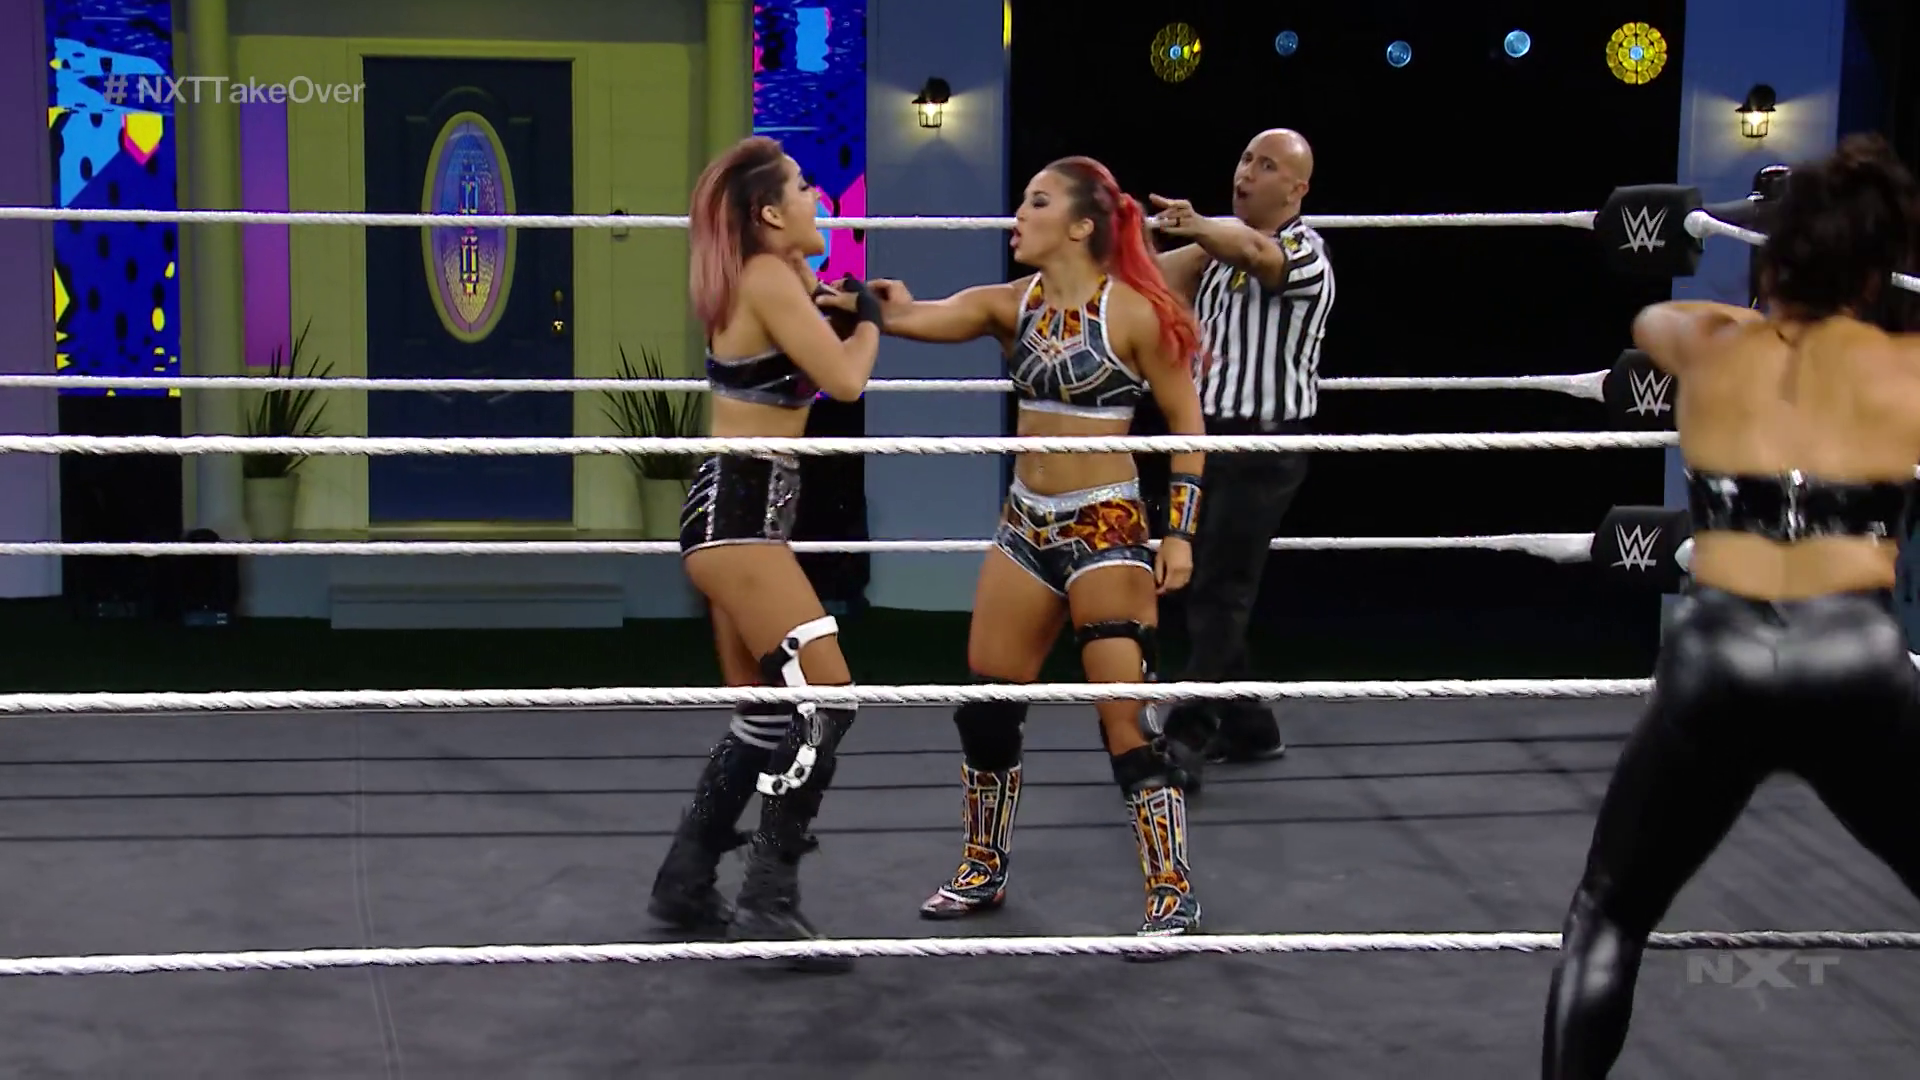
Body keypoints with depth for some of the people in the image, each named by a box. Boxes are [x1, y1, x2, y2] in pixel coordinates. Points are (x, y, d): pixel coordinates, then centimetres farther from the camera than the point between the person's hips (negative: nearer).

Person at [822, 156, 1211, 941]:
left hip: (1107, 528, -6)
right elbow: (915, 317, -11)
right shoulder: (1010, 304, 3)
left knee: (1127, 713, -8)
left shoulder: (1132, 311, -11)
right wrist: (846, 302, -30)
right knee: (985, 704, 12)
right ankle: (984, 872, 29)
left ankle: (1172, 892, 1)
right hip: (1026, 525, 6)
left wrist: (1181, 532, -10)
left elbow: (1186, 422, -6)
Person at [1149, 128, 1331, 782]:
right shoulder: (1220, 248, 16)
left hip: (1264, 446, -8)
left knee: (1220, 591, -13)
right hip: (1210, 435, 8)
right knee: (1202, 586, 10)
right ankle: (1248, 728, 20)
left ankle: (1187, 736, -15)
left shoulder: (1303, 252, -11)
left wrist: (1196, 227, -55)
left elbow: (1254, 251, -33)